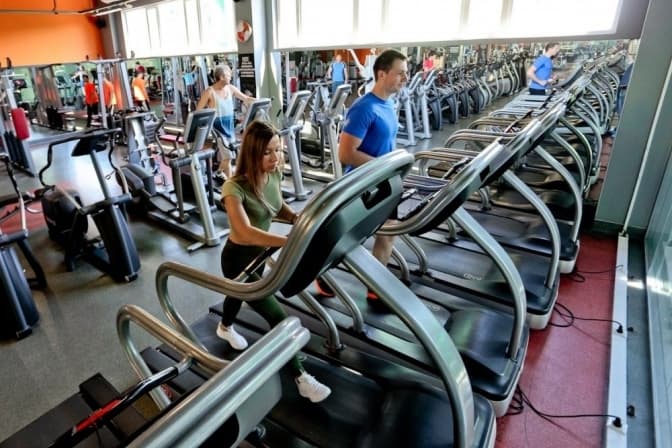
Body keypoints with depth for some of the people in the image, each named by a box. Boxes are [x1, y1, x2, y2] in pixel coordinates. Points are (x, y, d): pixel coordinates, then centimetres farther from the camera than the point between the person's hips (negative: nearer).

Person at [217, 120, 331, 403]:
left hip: (259, 253, 8)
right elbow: (244, 231, -46)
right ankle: (301, 379, 10)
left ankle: (225, 328, 67)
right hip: (238, 258, -7)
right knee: (278, 317, -8)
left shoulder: (275, 174, -11)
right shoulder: (234, 188, -32)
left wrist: (296, 218, -15)